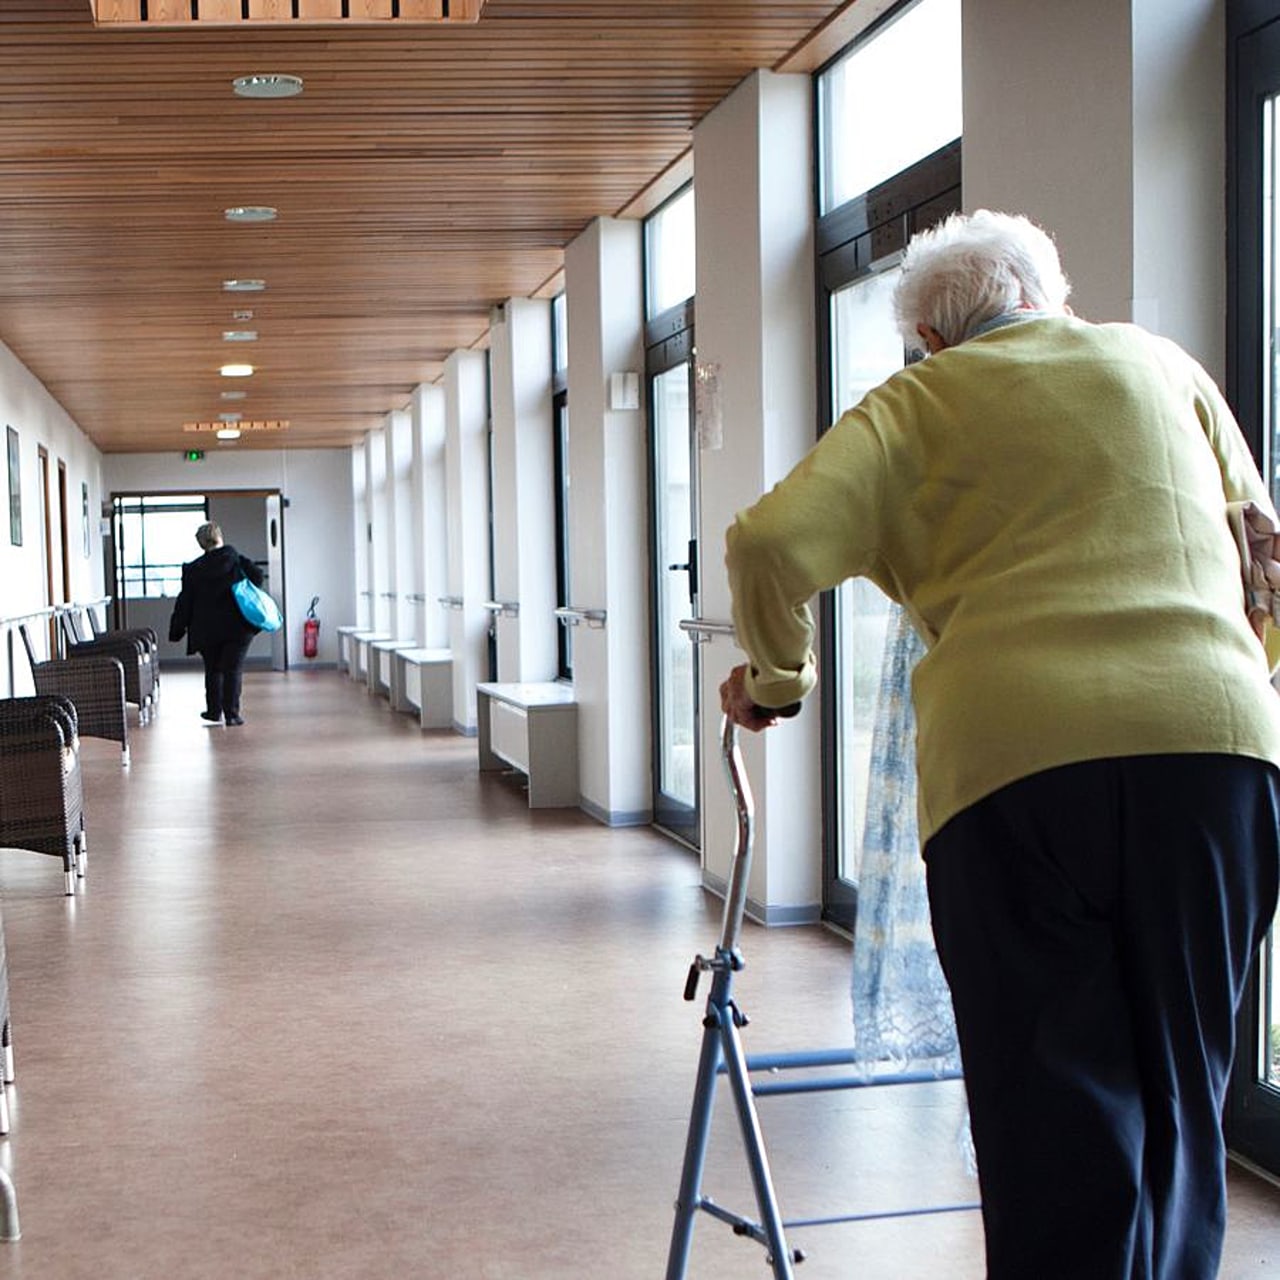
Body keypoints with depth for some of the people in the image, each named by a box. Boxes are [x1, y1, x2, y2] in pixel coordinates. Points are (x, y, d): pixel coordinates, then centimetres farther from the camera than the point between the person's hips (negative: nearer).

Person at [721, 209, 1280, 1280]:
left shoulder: (914, 404, 13)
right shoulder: (1159, 363, 22)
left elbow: (773, 542, -1)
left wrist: (776, 675, 16)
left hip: (1012, 749, -2)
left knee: (1054, 1109, 3)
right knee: (1178, 1091, 14)